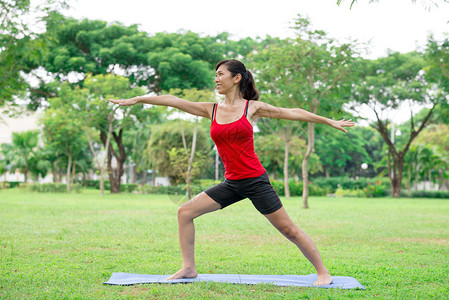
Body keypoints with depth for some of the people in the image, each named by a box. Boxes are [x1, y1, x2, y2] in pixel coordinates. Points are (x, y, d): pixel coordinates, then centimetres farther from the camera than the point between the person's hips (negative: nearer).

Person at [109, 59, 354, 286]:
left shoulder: (252, 107, -2)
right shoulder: (211, 110, 7)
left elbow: (292, 113, 5)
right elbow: (173, 101, 6)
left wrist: (330, 121, 8)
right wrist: (136, 100, 7)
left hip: (255, 180, -4)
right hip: (231, 183, 4)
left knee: (289, 230, -1)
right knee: (185, 212, -3)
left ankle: (323, 272, 15)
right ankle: (188, 268, 8)